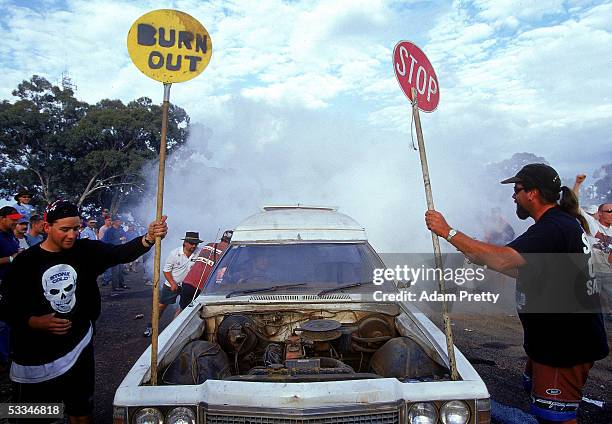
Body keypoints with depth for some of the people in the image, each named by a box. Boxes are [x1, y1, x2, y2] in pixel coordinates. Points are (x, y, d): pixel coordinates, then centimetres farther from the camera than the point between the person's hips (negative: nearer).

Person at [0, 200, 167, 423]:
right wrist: (34, 322, -22)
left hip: (79, 348, 2)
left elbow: (120, 253, -19)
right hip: (36, 358, -2)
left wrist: (149, 237, -37)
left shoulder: (85, 250, -4)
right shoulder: (25, 262, -10)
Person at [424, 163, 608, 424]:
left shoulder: (553, 229, -26)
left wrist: (448, 232, -36)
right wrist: (485, 258, 9)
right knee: (537, 396, 26)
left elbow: (503, 259, -40)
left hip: (567, 344, -11)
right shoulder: (563, 222, 11)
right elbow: (531, 272, 18)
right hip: (550, 337, 11)